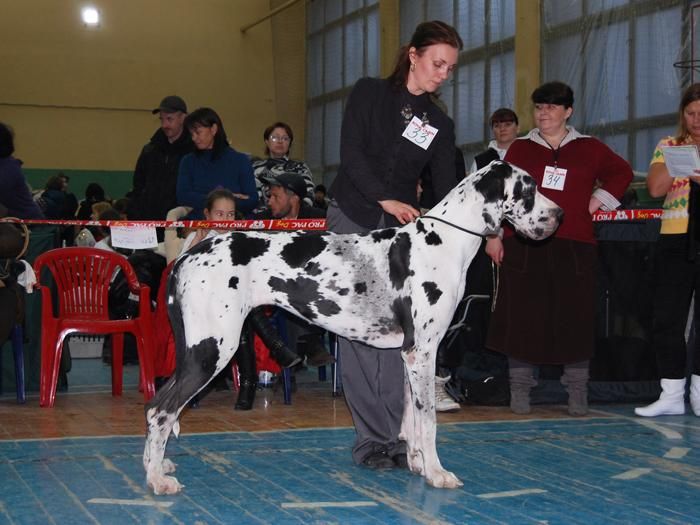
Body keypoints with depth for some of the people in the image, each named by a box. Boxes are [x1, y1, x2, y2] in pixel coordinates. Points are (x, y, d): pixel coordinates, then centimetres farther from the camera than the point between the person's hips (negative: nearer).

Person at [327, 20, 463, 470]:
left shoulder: (441, 125, 11)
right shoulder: (369, 93, 3)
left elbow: (446, 189, 4)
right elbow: (352, 153, -8)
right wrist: (386, 199, -19)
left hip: (404, 230, 3)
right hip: (353, 220, -3)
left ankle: (396, 437, -3)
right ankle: (371, 437, -5)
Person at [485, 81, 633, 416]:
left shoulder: (589, 149, 10)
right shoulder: (520, 149, 10)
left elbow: (621, 172, 23)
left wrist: (600, 199, 9)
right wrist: (494, 235, 1)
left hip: (573, 247, 0)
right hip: (523, 246, 0)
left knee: (574, 319, 1)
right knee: (522, 318, -1)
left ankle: (577, 394, 9)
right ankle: (520, 391, 7)